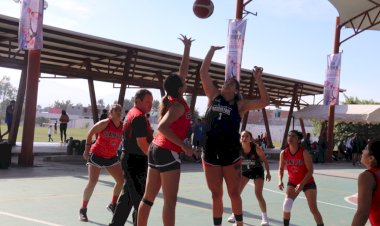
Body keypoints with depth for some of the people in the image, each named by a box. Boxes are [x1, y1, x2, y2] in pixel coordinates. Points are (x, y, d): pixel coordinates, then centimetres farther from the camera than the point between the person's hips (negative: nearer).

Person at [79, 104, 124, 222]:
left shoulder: (123, 126, -5)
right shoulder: (105, 123, -17)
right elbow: (90, 133, -8)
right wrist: (87, 149, -9)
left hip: (111, 157, 6)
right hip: (97, 155, -5)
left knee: (121, 180, 4)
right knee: (92, 182, -11)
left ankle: (113, 205, 24)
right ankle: (83, 209, 3)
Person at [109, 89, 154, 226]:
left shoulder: (132, 113, 17)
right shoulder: (139, 117, -16)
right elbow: (142, 143, -22)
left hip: (130, 159, 11)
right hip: (136, 161, -11)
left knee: (127, 196, 17)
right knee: (140, 199, -4)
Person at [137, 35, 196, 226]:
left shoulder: (169, 99, 10)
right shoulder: (179, 105, -13)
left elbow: (182, 71, 18)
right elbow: (162, 127, -26)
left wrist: (187, 47, 23)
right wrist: (184, 146, -23)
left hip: (156, 148, 9)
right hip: (168, 152, -9)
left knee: (148, 196, 11)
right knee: (170, 200, -5)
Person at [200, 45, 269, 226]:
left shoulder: (240, 105, 2)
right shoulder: (214, 96, 7)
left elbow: (264, 102, -8)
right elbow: (203, 72, 4)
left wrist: (258, 79, -13)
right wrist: (213, 49, 5)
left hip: (231, 154, -1)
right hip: (210, 153, 2)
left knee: (234, 193, 8)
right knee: (216, 195, 10)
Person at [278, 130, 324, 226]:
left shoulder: (304, 153, -23)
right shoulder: (283, 153, -11)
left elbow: (310, 170, -21)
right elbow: (281, 168, 2)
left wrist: (302, 184, -30)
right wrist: (280, 180, -15)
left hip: (308, 183, -3)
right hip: (292, 183, 3)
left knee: (313, 209, -4)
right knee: (286, 205, -12)